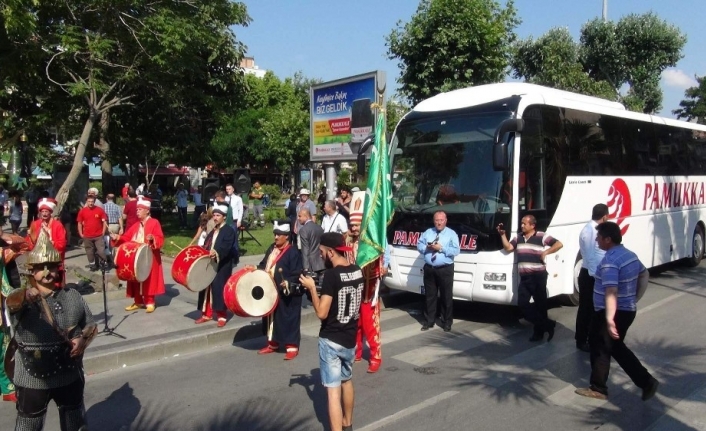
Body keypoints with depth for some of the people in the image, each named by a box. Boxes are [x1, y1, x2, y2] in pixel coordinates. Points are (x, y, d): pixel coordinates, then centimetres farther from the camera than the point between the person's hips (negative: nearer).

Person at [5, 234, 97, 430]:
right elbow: (11, 301, -37)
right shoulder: (24, 297, -12)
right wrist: (24, 296, -59)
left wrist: (82, 340, -14)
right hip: (33, 378, -2)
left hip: (70, 373, 3)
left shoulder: (71, 294, -1)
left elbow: (90, 324, 6)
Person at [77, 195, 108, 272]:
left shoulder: (100, 210, -4)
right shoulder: (82, 211, 1)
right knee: (90, 252, 10)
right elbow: (79, 223, 8)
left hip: (99, 236, -2)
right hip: (87, 236, 2)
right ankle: (92, 265, 21)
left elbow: (104, 222, 2)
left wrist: (103, 232, -3)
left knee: (101, 251, -6)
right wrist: (81, 234, 3)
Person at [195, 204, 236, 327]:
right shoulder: (212, 231, 18)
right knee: (207, 289, 12)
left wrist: (217, 253, -39)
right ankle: (207, 314, 24)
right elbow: (206, 245, 19)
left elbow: (226, 247, -22)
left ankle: (222, 316, 6)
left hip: (221, 267, -7)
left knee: (219, 289, -4)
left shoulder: (229, 231, -7)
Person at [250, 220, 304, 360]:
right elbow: (264, 266, 20)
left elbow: (297, 274, -18)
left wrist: (288, 283, -32)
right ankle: (273, 344, 32)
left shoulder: (293, 252, -14)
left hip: (286, 294, -8)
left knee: (287, 318, -1)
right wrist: (255, 268, 5)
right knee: (271, 317, 18)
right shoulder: (272, 248, 11)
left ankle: (292, 347, 10)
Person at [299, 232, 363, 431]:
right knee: (346, 380, 26)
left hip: (331, 339, -8)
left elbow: (322, 313, -22)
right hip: (350, 337, 8)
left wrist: (312, 288, -11)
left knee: (333, 389, -2)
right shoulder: (357, 271, 1)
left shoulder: (331, 274, -21)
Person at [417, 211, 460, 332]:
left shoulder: (451, 234, -1)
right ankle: (430, 321, 22)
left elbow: (456, 251, -11)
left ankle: (447, 322, 16)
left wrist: (441, 248, -17)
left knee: (446, 296, 3)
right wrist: (427, 247, -10)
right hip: (429, 269, 4)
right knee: (430, 296, 11)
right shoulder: (427, 232, 12)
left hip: (445, 269, -3)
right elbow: (419, 245, 10)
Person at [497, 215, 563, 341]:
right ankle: (547, 324, 10)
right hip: (524, 277, 6)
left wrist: (545, 252, -14)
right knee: (522, 304, 1)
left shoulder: (541, 237, -5)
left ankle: (539, 331, 16)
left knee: (540, 304, 3)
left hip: (538, 276, -6)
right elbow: (508, 247, 10)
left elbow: (559, 244, -6)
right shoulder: (518, 238, 14)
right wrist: (502, 235, 1)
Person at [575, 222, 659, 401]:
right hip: (628, 310, 9)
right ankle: (646, 381, 20)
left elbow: (611, 292, -34)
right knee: (616, 346, 22)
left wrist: (609, 319, -41)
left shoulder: (610, 261, -24)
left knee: (600, 348, 6)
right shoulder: (630, 255, 6)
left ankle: (598, 389, 18)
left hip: (614, 313, -9)